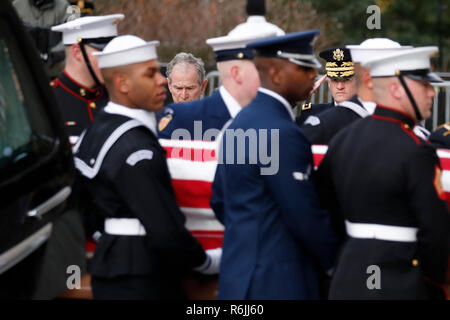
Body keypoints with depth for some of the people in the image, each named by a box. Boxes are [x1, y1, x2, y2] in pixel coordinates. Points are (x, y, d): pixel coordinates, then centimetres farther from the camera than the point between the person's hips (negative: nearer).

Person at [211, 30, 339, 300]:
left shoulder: (241, 122, 11)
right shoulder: (282, 134, -18)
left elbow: (219, 201, 18)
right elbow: (306, 215, -17)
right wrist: (335, 260, -2)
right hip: (278, 282, -10)